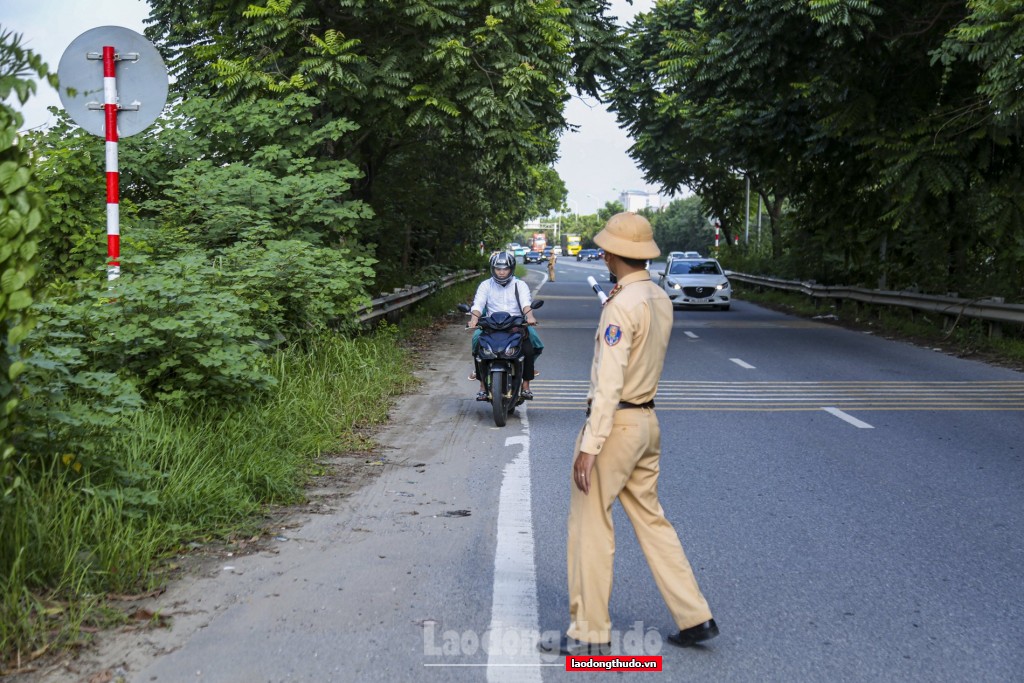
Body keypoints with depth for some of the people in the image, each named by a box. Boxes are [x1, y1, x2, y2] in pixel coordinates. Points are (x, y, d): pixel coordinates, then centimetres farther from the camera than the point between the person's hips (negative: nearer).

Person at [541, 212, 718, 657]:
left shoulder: (621, 307, -19)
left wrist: (589, 446, -23)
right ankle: (694, 617, 18)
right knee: (650, 520, 16)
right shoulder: (660, 299, 7)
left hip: (614, 424, -9)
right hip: (647, 421, 9)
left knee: (590, 526, 1)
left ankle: (590, 633, 8)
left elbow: (609, 383, -23)